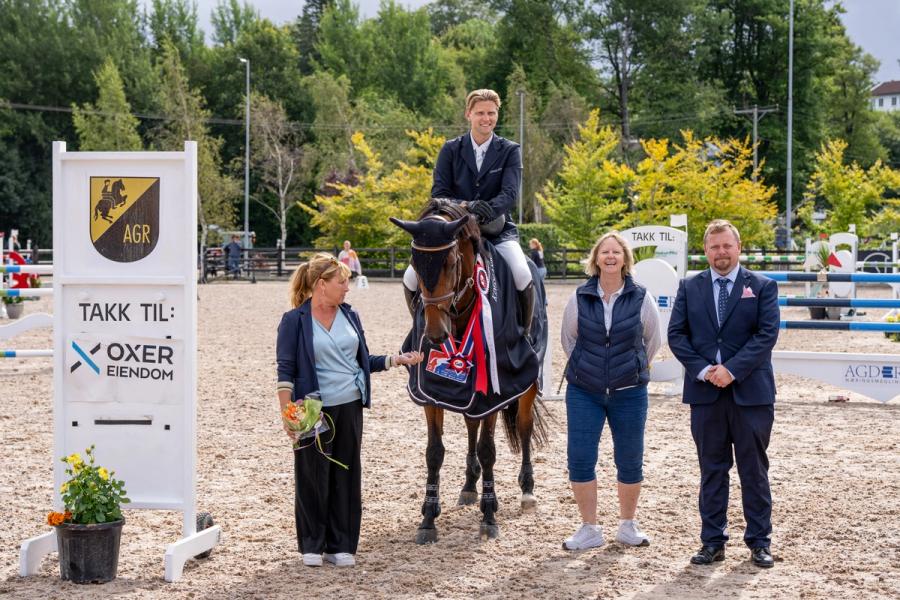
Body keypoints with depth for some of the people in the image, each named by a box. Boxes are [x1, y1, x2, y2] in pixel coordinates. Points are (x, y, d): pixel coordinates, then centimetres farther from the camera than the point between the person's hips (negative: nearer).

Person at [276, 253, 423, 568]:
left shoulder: (349, 316, 8)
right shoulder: (295, 321, -7)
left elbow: (363, 361, 17)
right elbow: (286, 371, -7)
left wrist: (397, 359, 6)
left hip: (349, 408, 5)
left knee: (347, 475, 8)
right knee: (312, 477, 4)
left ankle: (341, 545, 17)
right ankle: (311, 544, 17)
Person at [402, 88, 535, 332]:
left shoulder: (510, 151, 2)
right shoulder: (451, 150, 4)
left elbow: (510, 193, -11)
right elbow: (438, 193, -4)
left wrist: (487, 210, -33)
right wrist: (466, 206, -24)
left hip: (497, 230, -1)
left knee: (523, 276, -28)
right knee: (411, 278, -15)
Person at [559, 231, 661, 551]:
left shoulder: (641, 298, -4)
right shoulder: (580, 298, -2)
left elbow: (653, 341, 10)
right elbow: (568, 339, 11)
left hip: (629, 392, 0)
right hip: (584, 392, 1)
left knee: (630, 461, 7)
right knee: (579, 459, -2)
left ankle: (628, 525, 25)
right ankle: (589, 528, 11)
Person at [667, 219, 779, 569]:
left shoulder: (762, 287, 2)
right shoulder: (689, 288, 9)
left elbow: (767, 334, -7)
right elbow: (676, 334, 3)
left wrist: (732, 369, -16)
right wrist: (703, 370, -11)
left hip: (750, 392, -2)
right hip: (705, 393, 2)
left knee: (754, 469, 5)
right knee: (711, 469, 8)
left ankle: (759, 542, 13)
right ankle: (712, 542, 14)